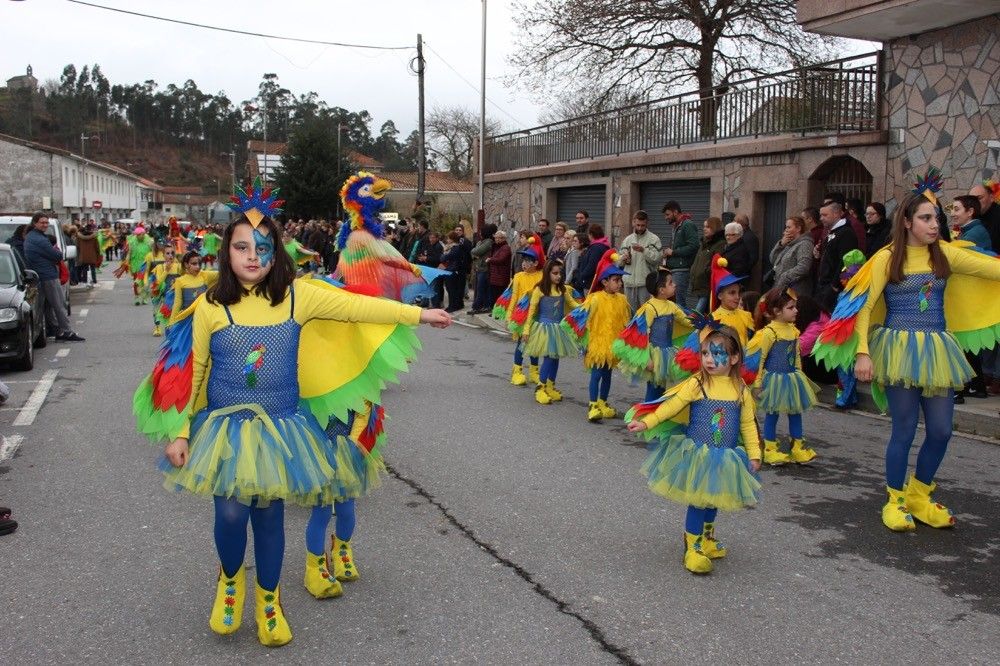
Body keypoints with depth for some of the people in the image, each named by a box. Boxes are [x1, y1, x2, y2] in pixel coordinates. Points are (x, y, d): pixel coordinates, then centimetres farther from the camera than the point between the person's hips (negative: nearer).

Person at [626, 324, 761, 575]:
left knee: (713, 500, 16)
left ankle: (707, 540, 38)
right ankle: (693, 549, 8)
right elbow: (672, 405, -8)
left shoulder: (741, 390, -1)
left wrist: (754, 455, 6)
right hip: (697, 455, -3)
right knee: (697, 501, -4)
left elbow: (748, 425, 7)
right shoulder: (696, 384, -10)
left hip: (726, 458, 3)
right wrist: (646, 423, -14)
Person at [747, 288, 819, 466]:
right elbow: (759, 358, -15)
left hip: (792, 378, 7)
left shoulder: (794, 330, 4)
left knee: (796, 411, 13)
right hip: (775, 379, -7)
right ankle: (769, 449, 15)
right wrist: (757, 382, -14)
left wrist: (799, 375, 17)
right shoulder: (769, 331, -17)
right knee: (772, 413, 3)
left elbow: (797, 356, 15)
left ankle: (798, 447, 25)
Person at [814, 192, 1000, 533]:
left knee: (940, 430, 5)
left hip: (938, 351, 4)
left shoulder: (946, 254, 6)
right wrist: (862, 352, -16)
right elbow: (863, 306, -8)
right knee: (904, 429, 1)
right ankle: (895, 501, 19)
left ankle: (919, 497, 26)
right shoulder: (887, 259, -4)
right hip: (900, 350, -4)